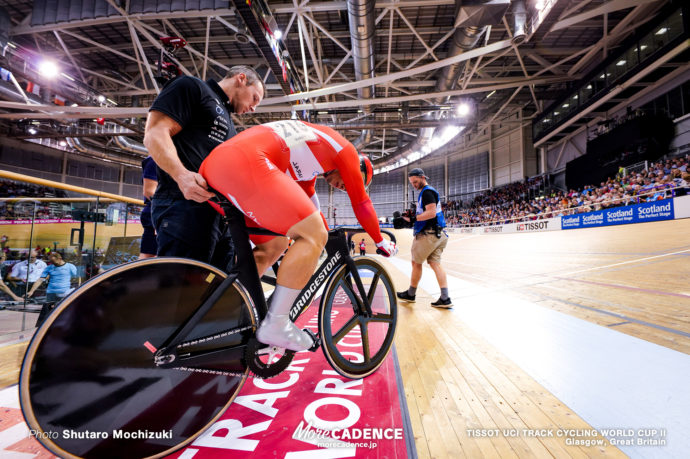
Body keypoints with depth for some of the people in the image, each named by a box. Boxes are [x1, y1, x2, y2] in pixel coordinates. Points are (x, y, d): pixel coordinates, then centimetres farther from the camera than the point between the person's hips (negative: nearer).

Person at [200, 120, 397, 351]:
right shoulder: (344, 148, 14)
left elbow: (308, 201, 45)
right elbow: (361, 203, 16)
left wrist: (325, 232, 55)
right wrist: (382, 242, 29)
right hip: (245, 162, -10)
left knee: (274, 246, 18)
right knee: (313, 236, -8)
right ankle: (275, 325, -6)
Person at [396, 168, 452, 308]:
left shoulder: (427, 192, -10)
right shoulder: (428, 192, 21)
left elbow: (431, 213, -21)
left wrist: (413, 218, -21)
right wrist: (412, 216, 11)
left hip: (428, 234, -9)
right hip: (437, 234, 10)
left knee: (416, 263, 3)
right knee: (435, 263, 4)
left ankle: (410, 294, 17)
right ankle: (445, 298, 0)